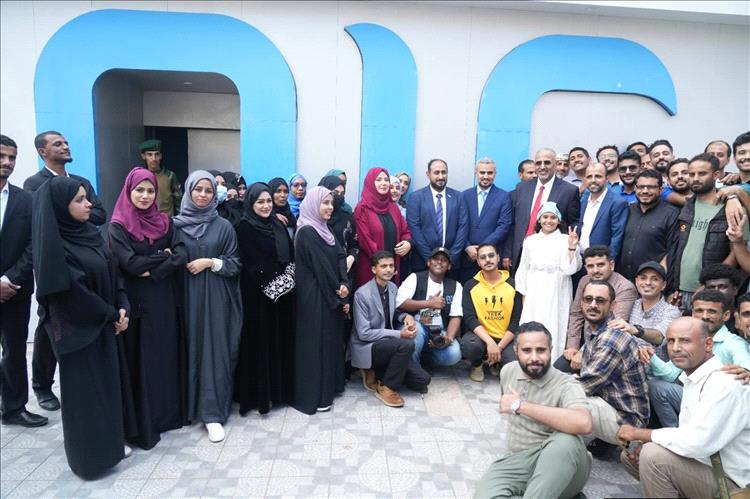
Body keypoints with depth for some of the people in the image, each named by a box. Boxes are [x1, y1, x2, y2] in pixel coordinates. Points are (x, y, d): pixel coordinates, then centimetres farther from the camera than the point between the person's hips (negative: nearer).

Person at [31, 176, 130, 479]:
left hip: (104, 325, 7)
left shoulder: (89, 233, 4)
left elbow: (111, 274, 7)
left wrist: (122, 308, -6)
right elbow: (71, 293, -19)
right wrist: (111, 315, -10)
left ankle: (109, 443, 32)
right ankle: (90, 456, 22)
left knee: (108, 382, 16)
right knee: (85, 391, 5)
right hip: (79, 330, -7)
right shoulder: (53, 245, -19)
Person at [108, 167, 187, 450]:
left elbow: (180, 257, -1)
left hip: (165, 301, 4)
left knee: (167, 355, 10)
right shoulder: (118, 227, -5)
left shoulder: (164, 223, 7)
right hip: (137, 302, -4)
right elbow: (129, 264, -16)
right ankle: (141, 423, 14)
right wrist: (163, 256, -7)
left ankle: (169, 412, 25)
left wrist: (153, 270, -15)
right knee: (140, 361, 2)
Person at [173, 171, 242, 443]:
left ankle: (213, 413, 5)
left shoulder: (224, 226, 2)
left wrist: (211, 262, -11)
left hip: (216, 298, -1)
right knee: (190, 348, 7)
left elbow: (235, 264, 2)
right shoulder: (177, 225, 4)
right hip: (186, 297, 1)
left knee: (214, 351, -1)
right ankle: (190, 404, 25)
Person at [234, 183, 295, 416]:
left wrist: (286, 280, -5)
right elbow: (250, 264, -14)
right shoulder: (245, 227, -7)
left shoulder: (278, 224, 11)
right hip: (257, 294, -6)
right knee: (259, 343, 2)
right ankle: (258, 394, 13)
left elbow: (290, 255, 9)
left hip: (283, 293, 6)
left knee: (281, 340, 11)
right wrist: (271, 285, -14)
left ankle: (280, 390, 24)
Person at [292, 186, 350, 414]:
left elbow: (340, 257, 4)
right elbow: (321, 265, -16)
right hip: (315, 296, -9)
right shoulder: (306, 232, -15)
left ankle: (329, 386, 29)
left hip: (330, 295, 9)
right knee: (316, 341, -1)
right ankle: (314, 395, 11)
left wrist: (344, 284, -12)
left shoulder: (325, 229, 12)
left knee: (330, 338, 15)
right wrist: (337, 291, -7)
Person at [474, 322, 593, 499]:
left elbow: (583, 424, -36)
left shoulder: (566, 385, -14)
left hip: (559, 465, -3)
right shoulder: (508, 371, 6)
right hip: (516, 461, 3)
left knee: (565, 441, -38)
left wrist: (521, 406, -29)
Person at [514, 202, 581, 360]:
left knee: (553, 332, -3)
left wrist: (572, 247, -18)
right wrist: (524, 295, 8)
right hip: (534, 295, 2)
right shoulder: (530, 240, 10)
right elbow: (523, 270, 13)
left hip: (557, 295, -2)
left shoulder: (566, 240, 1)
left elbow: (569, 269, -6)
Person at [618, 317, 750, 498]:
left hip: (729, 480, -9)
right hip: (705, 463, 9)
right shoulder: (693, 378, 6)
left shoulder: (724, 383, -24)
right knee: (630, 454, 9)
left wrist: (638, 433, -19)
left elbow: (696, 442, -31)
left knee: (654, 456, -27)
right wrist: (643, 442, -6)